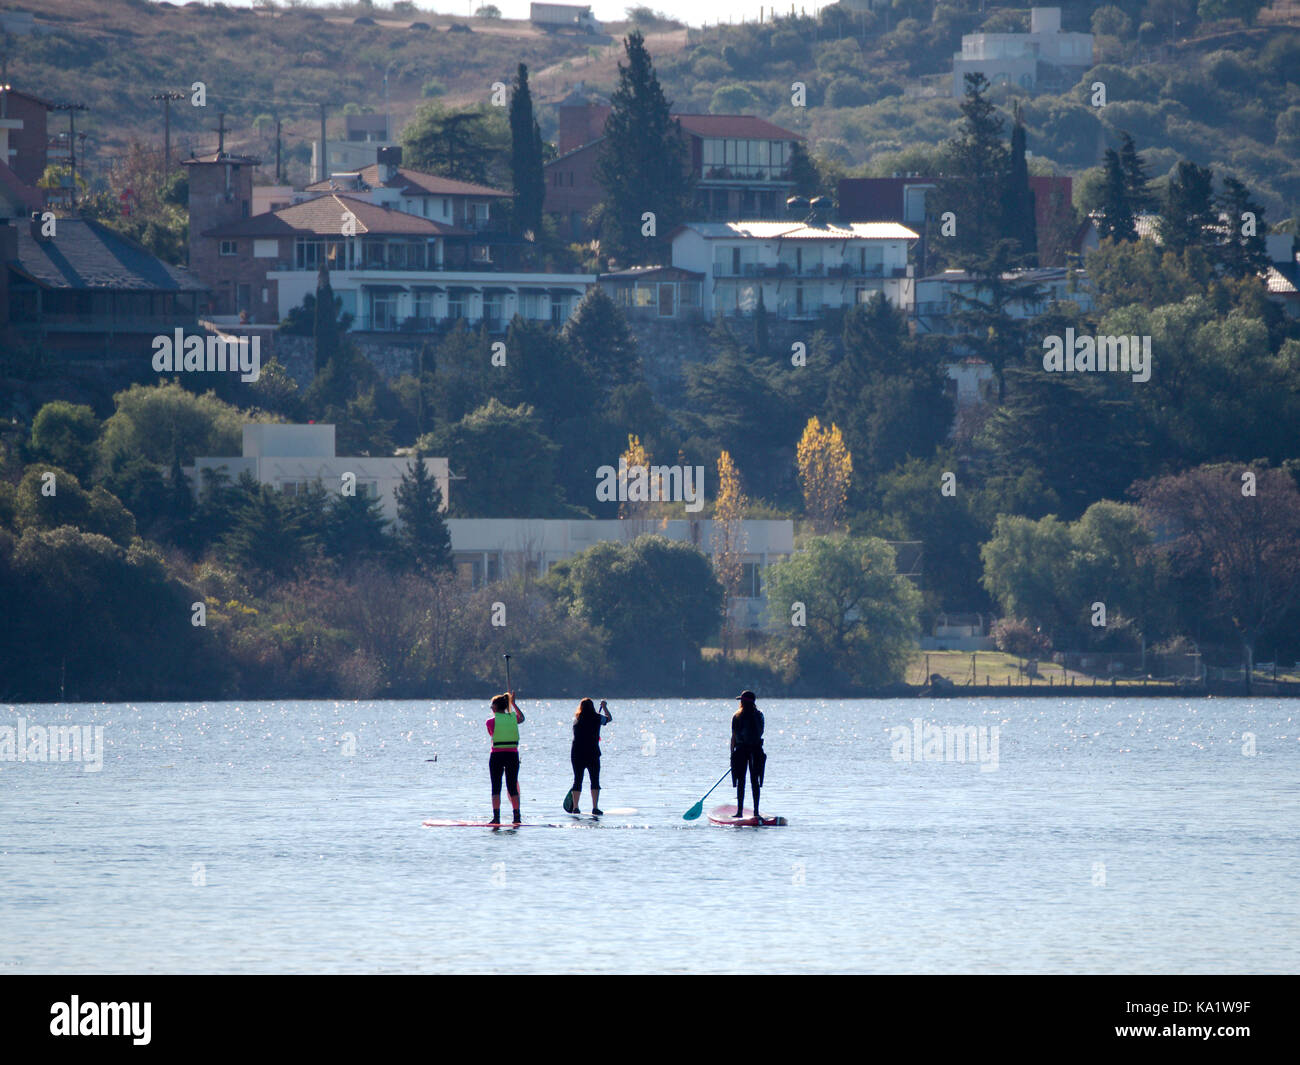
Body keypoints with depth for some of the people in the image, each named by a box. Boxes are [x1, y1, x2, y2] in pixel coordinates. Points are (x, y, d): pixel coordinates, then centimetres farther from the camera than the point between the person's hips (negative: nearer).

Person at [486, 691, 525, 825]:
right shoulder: (513, 718, 3)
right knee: (513, 787, 10)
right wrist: (513, 703, 34)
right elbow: (522, 718, 27)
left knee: (496, 788, 1)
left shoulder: (491, 721, -5)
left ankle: (496, 817, -8)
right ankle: (517, 817, 11)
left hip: (497, 755, -3)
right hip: (513, 754, 3)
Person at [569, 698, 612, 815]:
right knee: (595, 780, 0)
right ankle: (595, 807, -9)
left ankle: (575, 807, 12)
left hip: (576, 753, 2)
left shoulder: (576, 719, 3)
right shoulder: (597, 718, -3)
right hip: (592, 753, -2)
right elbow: (609, 718, 16)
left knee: (577, 780, 10)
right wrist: (604, 706, 30)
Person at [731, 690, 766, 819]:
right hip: (756, 750, 2)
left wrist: (732, 754, 3)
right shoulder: (758, 716, 0)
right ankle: (756, 811, 2)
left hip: (741, 750, -2)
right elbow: (760, 733, 8)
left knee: (741, 782, 5)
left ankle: (740, 811, 3)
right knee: (755, 782, 6)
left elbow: (733, 737, -4)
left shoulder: (737, 717, -5)